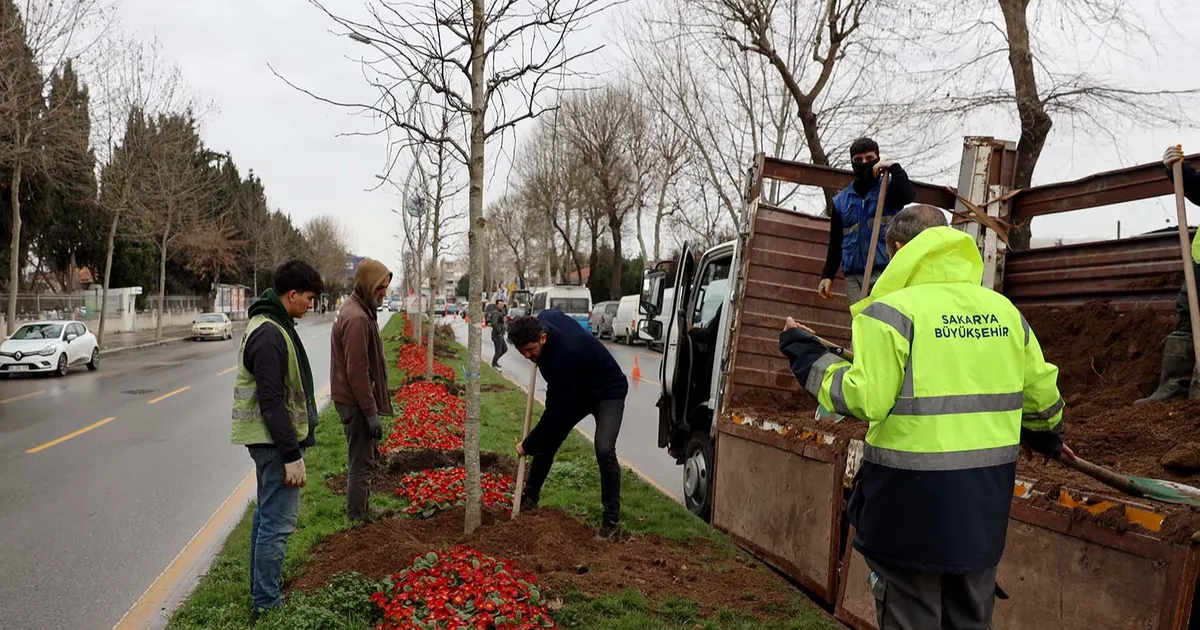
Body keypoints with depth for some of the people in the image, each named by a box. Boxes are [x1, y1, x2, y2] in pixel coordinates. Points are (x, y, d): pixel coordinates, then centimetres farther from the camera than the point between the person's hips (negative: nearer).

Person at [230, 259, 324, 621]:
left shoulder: (273, 326, 11)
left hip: (270, 439, 11)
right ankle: (266, 605, 3)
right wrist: (292, 455, -23)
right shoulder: (269, 335, -22)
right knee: (278, 521, -5)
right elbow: (271, 401, -24)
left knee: (267, 513, 19)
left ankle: (261, 588, 32)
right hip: (276, 440, -11)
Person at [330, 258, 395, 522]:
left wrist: (373, 407, 20)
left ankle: (363, 513, 32)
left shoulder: (356, 310, 11)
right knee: (361, 463, -3)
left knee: (367, 454, 20)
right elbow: (357, 372, -24)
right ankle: (357, 520, 5)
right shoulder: (357, 319, -22)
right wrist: (371, 412, -20)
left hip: (355, 399, 11)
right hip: (356, 401, -11)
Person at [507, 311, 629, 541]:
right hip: (576, 389, 9)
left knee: (604, 450, -25)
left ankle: (612, 522, -12)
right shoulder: (544, 318, -17)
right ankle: (529, 500, 23)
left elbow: (555, 411, -32)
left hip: (607, 392, -9)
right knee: (547, 440, 6)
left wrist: (527, 445, -20)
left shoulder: (562, 354, -40)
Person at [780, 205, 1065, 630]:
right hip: (985, 500, 7)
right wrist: (1046, 433, 36)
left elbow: (864, 399, -20)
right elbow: (1042, 390, 15)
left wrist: (806, 357, -7)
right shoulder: (1005, 310, 8)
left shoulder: (892, 311, -13)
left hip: (913, 499, -6)